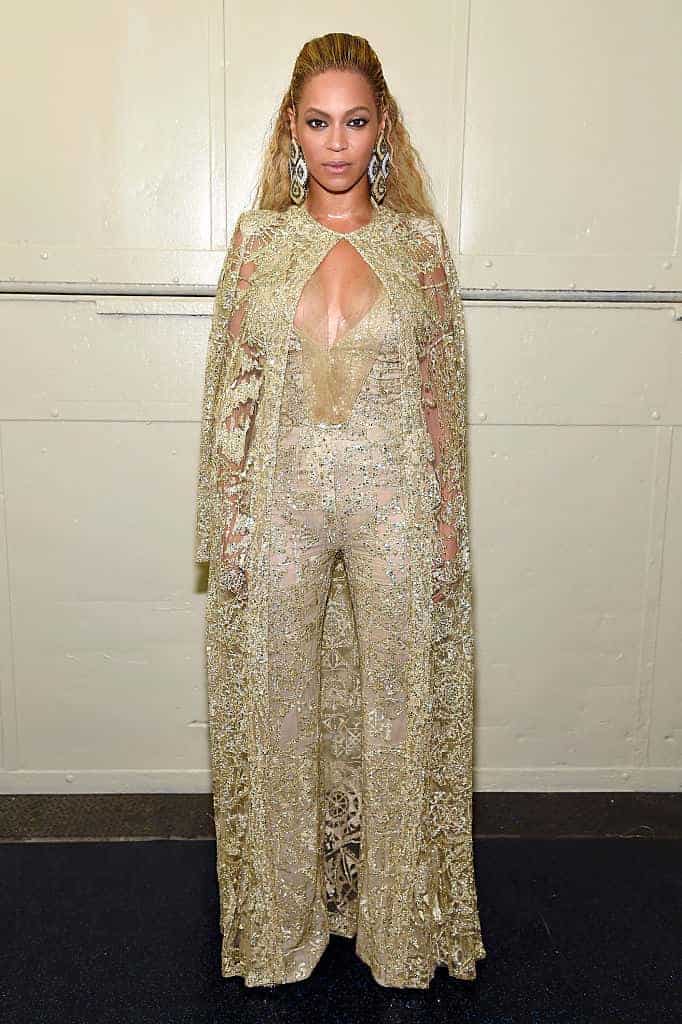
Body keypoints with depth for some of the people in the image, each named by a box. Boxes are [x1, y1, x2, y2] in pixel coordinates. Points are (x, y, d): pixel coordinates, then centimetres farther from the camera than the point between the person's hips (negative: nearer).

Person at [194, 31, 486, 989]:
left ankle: (399, 918, 33)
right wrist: (227, 516, -2)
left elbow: (441, 390, 3)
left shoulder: (420, 239, 2)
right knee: (278, 703, 11)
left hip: (394, 497, 0)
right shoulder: (258, 236, 4)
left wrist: (448, 518, -2)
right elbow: (232, 384, 3)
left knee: (399, 701, 9)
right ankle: (284, 916, 33)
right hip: (283, 495, 1)